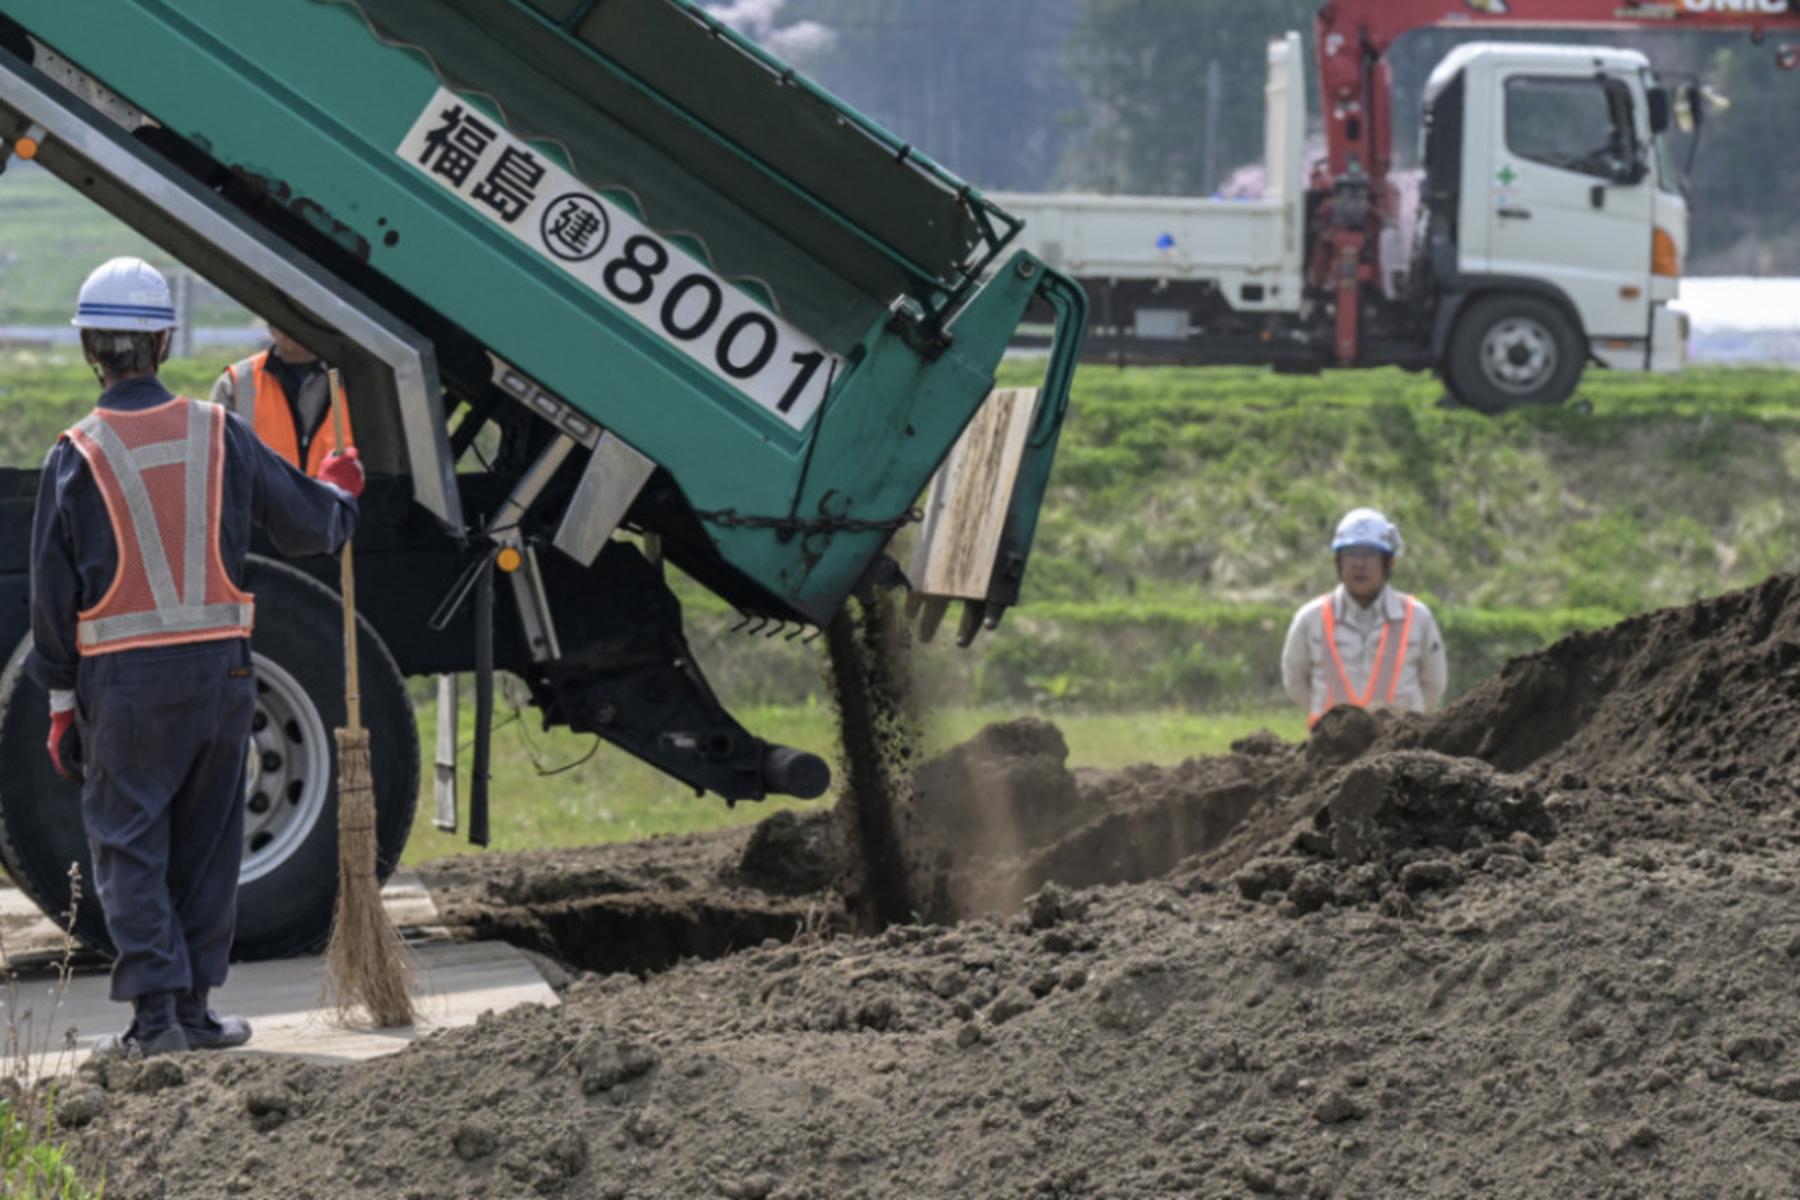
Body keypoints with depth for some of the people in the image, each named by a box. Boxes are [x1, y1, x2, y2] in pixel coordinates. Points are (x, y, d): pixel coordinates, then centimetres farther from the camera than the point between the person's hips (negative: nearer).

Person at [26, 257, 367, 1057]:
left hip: (122, 677, -3)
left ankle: (156, 1012, -6)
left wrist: (61, 702, 6)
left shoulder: (76, 456, -6)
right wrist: (340, 489, 33)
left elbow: (53, 592, -2)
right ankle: (193, 1010, 17)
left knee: (129, 845, 2)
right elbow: (310, 525, 9)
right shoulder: (218, 434, 0)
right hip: (219, 666, 3)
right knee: (206, 844, 12)